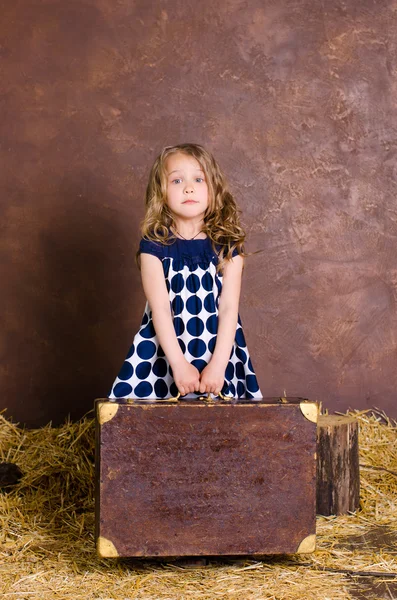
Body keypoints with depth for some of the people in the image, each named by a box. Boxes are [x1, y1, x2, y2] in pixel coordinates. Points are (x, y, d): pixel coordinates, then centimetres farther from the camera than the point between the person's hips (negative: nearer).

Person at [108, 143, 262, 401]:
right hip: (164, 353, -1)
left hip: (219, 351, 1)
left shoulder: (227, 246, 0)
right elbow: (160, 309, -10)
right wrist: (179, 364, -18)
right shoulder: (155, 245, -4)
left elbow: (229, 307, -6)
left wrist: (218, 364, -15)